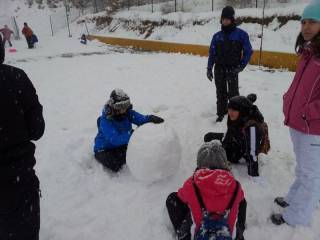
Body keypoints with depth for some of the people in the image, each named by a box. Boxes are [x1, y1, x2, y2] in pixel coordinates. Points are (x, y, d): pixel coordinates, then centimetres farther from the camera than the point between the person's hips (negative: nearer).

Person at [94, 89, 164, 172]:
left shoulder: (127, 112, -11)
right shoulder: (105, 121, -29)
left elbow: (140, 119, -23)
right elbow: (115, 140, -37)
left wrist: (150, 118, -46)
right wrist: (133, 134, -48)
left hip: (122, 144, 5)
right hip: (104, 149, -5)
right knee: (116, 166, -29)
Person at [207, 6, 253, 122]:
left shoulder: (240, 34, -5)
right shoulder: (217, 36, 5)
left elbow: (248, 51, -1)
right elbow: (212, 53, 9)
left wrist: (241, 66, -7)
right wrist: (209, 68, 3)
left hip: (232, 69, -3)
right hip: (219, 69, 3)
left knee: (233, 93, -5)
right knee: (220, 93, 11)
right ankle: (221, 114, 24)